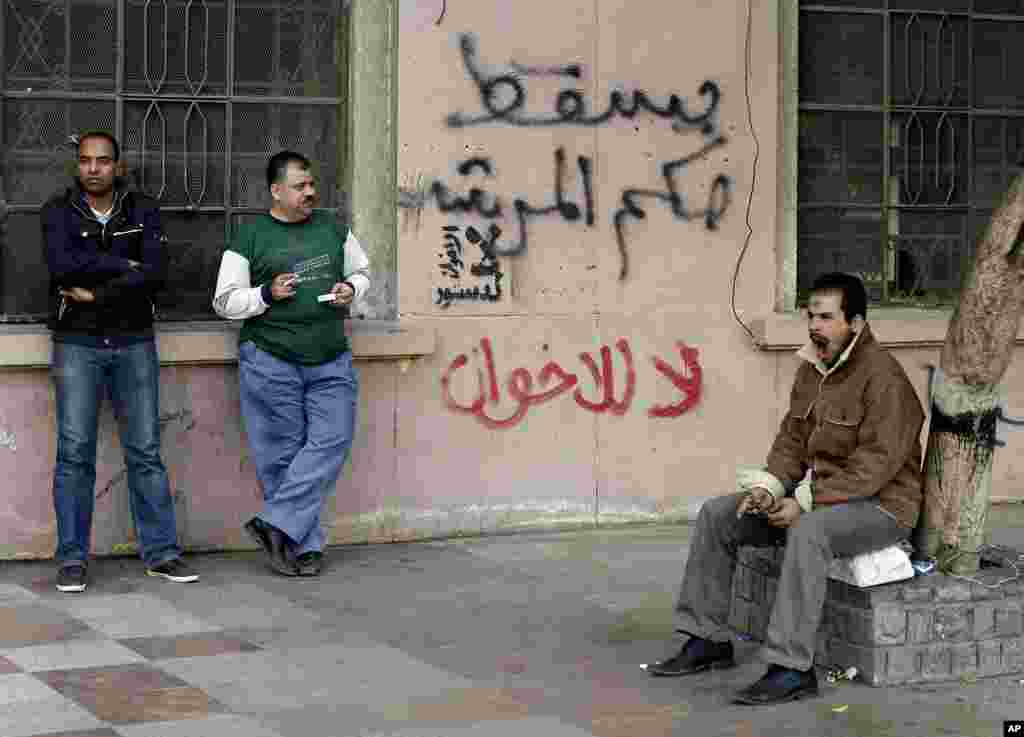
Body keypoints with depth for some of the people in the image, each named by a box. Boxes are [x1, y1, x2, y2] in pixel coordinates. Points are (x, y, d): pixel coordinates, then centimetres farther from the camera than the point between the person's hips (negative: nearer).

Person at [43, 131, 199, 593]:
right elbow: (61, 265, -15)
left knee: (145, 451, 3)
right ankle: (72, 559, 4)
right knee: (74, 451, -2)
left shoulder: (142, 211, 6)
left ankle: (160, 553, 8)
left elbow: (156, 273, -9)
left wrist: (95, 292, -13)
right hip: (77, 345, -1)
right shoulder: (59, 211, 3)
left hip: (134, 343, 1)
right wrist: (122, 266, -11)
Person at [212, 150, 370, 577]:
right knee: (283, 455, -2)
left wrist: (351, 290, 1)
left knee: (330, 442, -11)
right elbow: (224, 302, 2)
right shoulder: (250, 239, 0)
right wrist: (267, 294, -13)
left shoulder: (333, 229, 11)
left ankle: (276, 525, -7)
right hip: (271, 363, -3)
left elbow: (361, 271, 23)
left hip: (331, 362, 3)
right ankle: (306, 545, 6)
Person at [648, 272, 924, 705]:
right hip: (818, 492, 9)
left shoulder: (882, 375, -18)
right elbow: (793, 438, 11)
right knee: (716, 516, -1)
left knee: (807, 533, -39)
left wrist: (806, 502, -28)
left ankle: (792, 669, -36)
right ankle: (708, 640, 3)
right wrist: (770, 486, -9)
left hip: (878, 503, -9)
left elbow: (876, 462, -24)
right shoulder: (812, 368, 9)